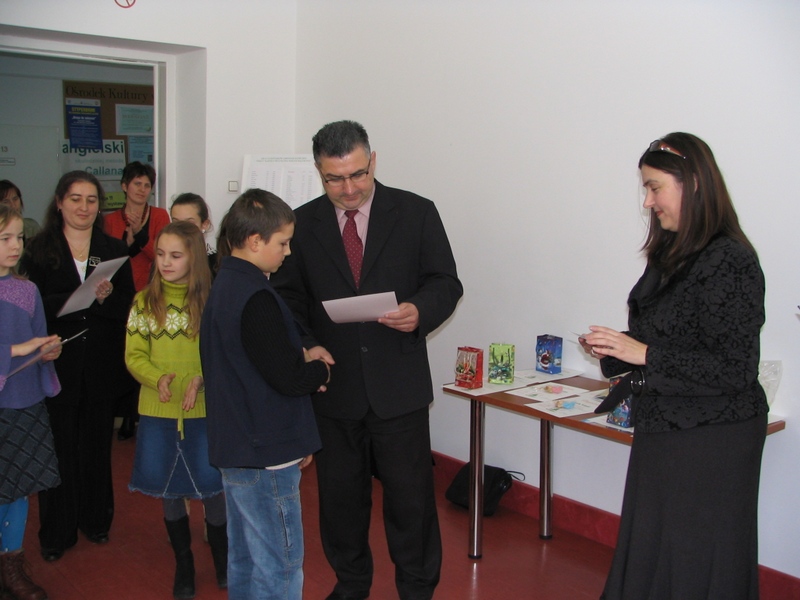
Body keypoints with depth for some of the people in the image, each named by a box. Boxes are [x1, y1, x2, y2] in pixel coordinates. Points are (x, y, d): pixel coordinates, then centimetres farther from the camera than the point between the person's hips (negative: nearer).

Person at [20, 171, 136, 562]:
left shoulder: (114, 251, 7)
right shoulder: (39, 252, 2)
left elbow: (128, 309, 2)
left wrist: (105, 297, -19)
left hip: (101, 366, 2)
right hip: (57, 365, -2)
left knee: (97, 446, 11)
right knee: (60, 447, 3)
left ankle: (96, 519, 28)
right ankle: (57, 532, 18)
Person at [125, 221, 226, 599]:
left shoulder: (212, 300, -5)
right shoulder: (144, 302, 3)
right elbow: (134, 355, 1)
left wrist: (202, 379, -23)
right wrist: (157, 379, -19)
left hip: (205, 411, -2)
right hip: (158, 412, 3)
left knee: (212, 487, 5)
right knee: (169, 489, 12)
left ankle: (221, 560, 30)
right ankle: (183, 565, 32)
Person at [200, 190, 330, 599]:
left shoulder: (223, 285, 10)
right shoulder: (255, 297, -21)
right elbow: (289, 378, -24)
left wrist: (302, 361, 3)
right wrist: (320, 370, -4)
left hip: (235, 448, 10)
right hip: (266, 456, -10)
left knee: (244, 557, 20)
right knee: (280, 565, 1)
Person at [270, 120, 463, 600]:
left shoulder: (416, 213, -2)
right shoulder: (302, 224, 2)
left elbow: (446, 283, 1)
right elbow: (289, 299, 5)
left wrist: (421, 311, -21)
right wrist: (304, 345, -13)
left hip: (398, 386, -2)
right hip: (333, 385, 2)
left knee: (410, 497, 7)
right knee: (340, 496, 16)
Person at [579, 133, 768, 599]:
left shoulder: (729, 261, -18)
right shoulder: (670, 255, 8)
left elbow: (735, 369, -21)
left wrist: (643, 354, -21)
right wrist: (612, 353, 1)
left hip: (711, 442, -8)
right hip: (662, 431, 8)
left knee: (695, 562, 5)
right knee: (648, 551, 17)